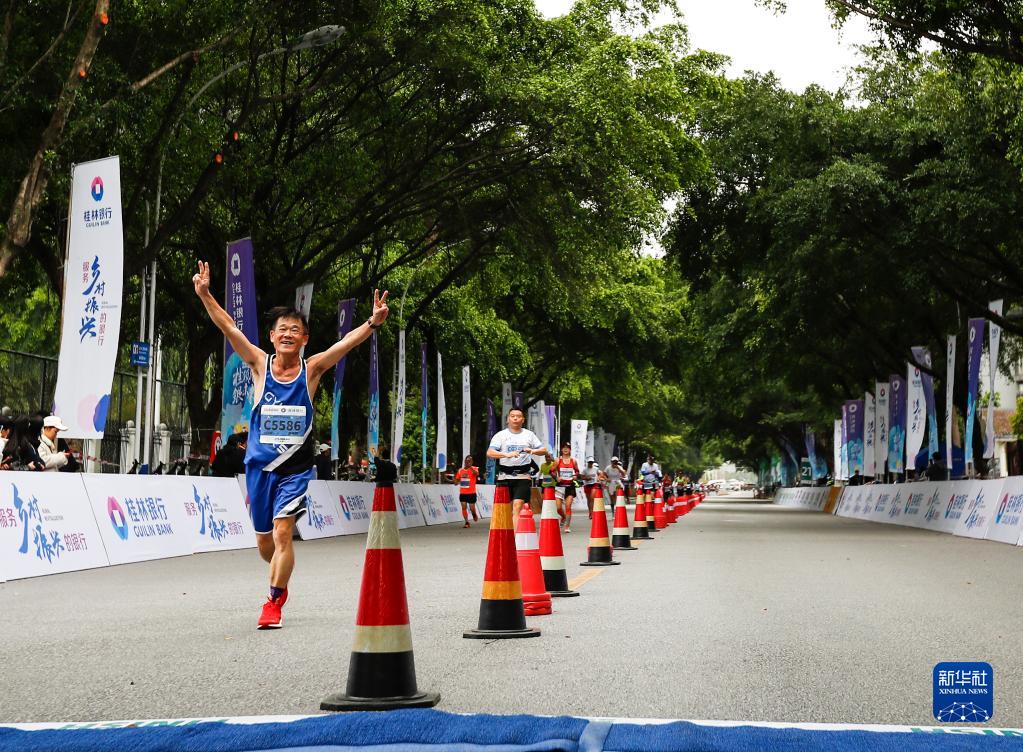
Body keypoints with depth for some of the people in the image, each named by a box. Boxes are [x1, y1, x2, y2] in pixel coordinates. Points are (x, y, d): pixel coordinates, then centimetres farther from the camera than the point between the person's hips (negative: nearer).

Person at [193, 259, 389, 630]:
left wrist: (373, 323, -29)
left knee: (282, 532, -16)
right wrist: (205, 295, -20)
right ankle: (281, 581, 42)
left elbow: (346, 342, -12)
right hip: (259, 464, 2)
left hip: (295, 467, -2)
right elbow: (229, 328, -8)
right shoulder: (260, 364, 1)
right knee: (264, 541, 12)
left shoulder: (312, 369, 0)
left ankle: (273, 602, -5)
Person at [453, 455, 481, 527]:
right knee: (464, 507, -4)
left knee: (472, 507, 2)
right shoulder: (460, 470, 7)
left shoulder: (474, 469, -5)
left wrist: (470, 466, -38)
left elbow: (476, 474, -30)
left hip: (471, 492, -3)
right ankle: (467, 523, 1)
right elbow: (456, 481, 15)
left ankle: (474, 515, 36)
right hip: (462, 493, 3)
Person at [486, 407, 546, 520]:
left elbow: (544, 450, 9)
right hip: (505, 477, 1)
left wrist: (533, 451, -14)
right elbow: (489, 453, -10)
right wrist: (507, 454, -27)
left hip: (522, 477, -1)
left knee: (517, 506, -15)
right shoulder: (500, 435, 5)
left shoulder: (529, 435, 11)